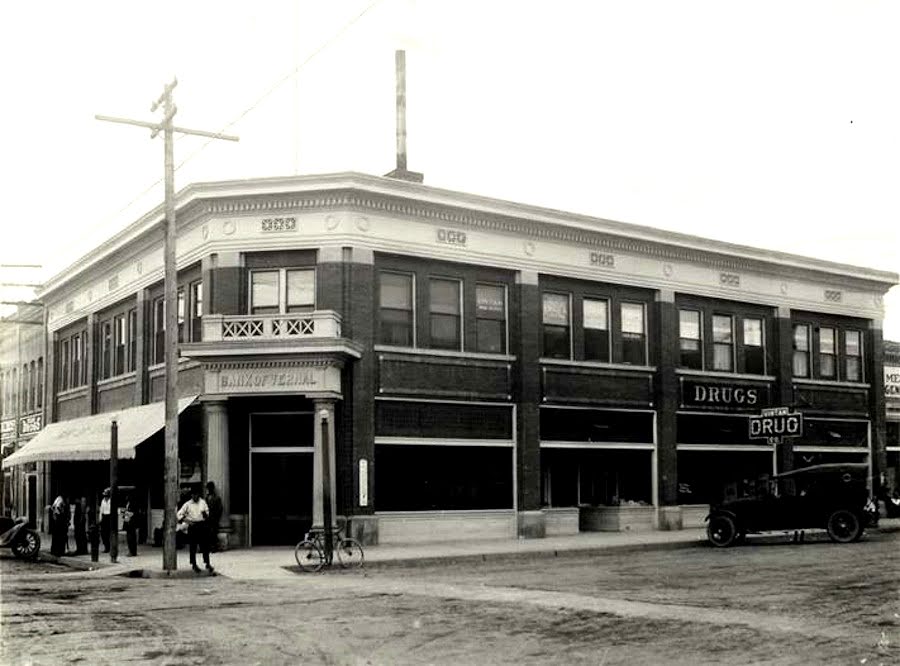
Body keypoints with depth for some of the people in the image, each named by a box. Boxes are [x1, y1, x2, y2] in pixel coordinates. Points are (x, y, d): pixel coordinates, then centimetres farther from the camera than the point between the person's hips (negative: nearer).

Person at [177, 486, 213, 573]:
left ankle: (207, 563, 6)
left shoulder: (203, 502, 6)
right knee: (193, 547, 4)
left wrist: (205, 514, -12)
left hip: (202, 526, 2)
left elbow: (207, 514, 11)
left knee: (205, 546, 0)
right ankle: (194, 564, 15)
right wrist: (187, 521, -13)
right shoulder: (187, 504, -1)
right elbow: (179, 515, 0)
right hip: (192, 527, -2)